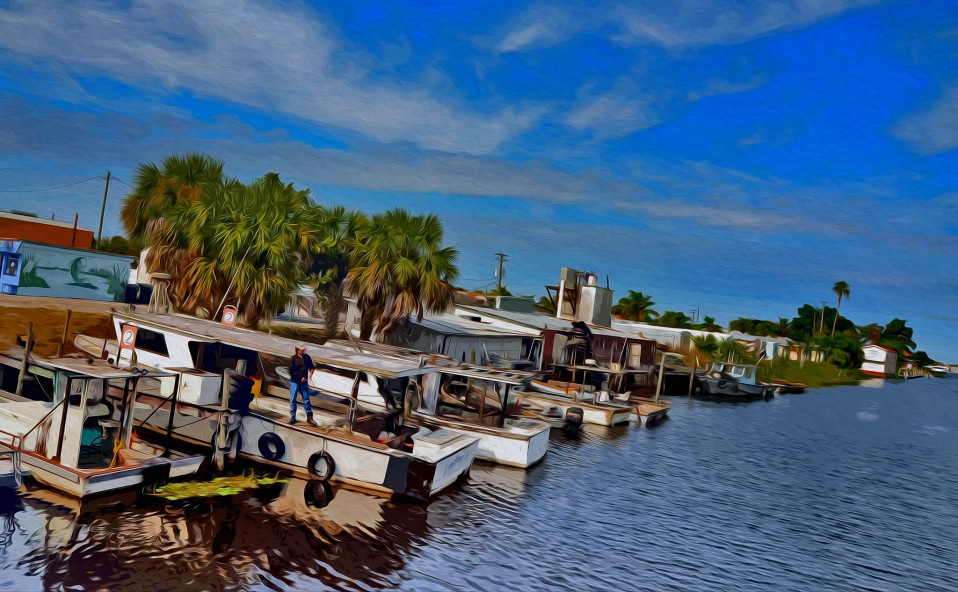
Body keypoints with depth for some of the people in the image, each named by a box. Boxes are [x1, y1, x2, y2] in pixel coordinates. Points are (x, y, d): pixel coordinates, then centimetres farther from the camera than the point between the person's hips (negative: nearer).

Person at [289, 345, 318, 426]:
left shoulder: (307, 357, 0)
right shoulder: (293, 359, -10)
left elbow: (311, 367, 11)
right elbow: (291, 371, -12)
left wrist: (311, 372, -10)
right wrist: (300, 378, -15)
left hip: (304, 382, 3)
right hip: (294, 382, -3)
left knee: (306, 399, 5)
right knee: (292, 400, 3)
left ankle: (309, 418, 11)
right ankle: (292, 417, 16)